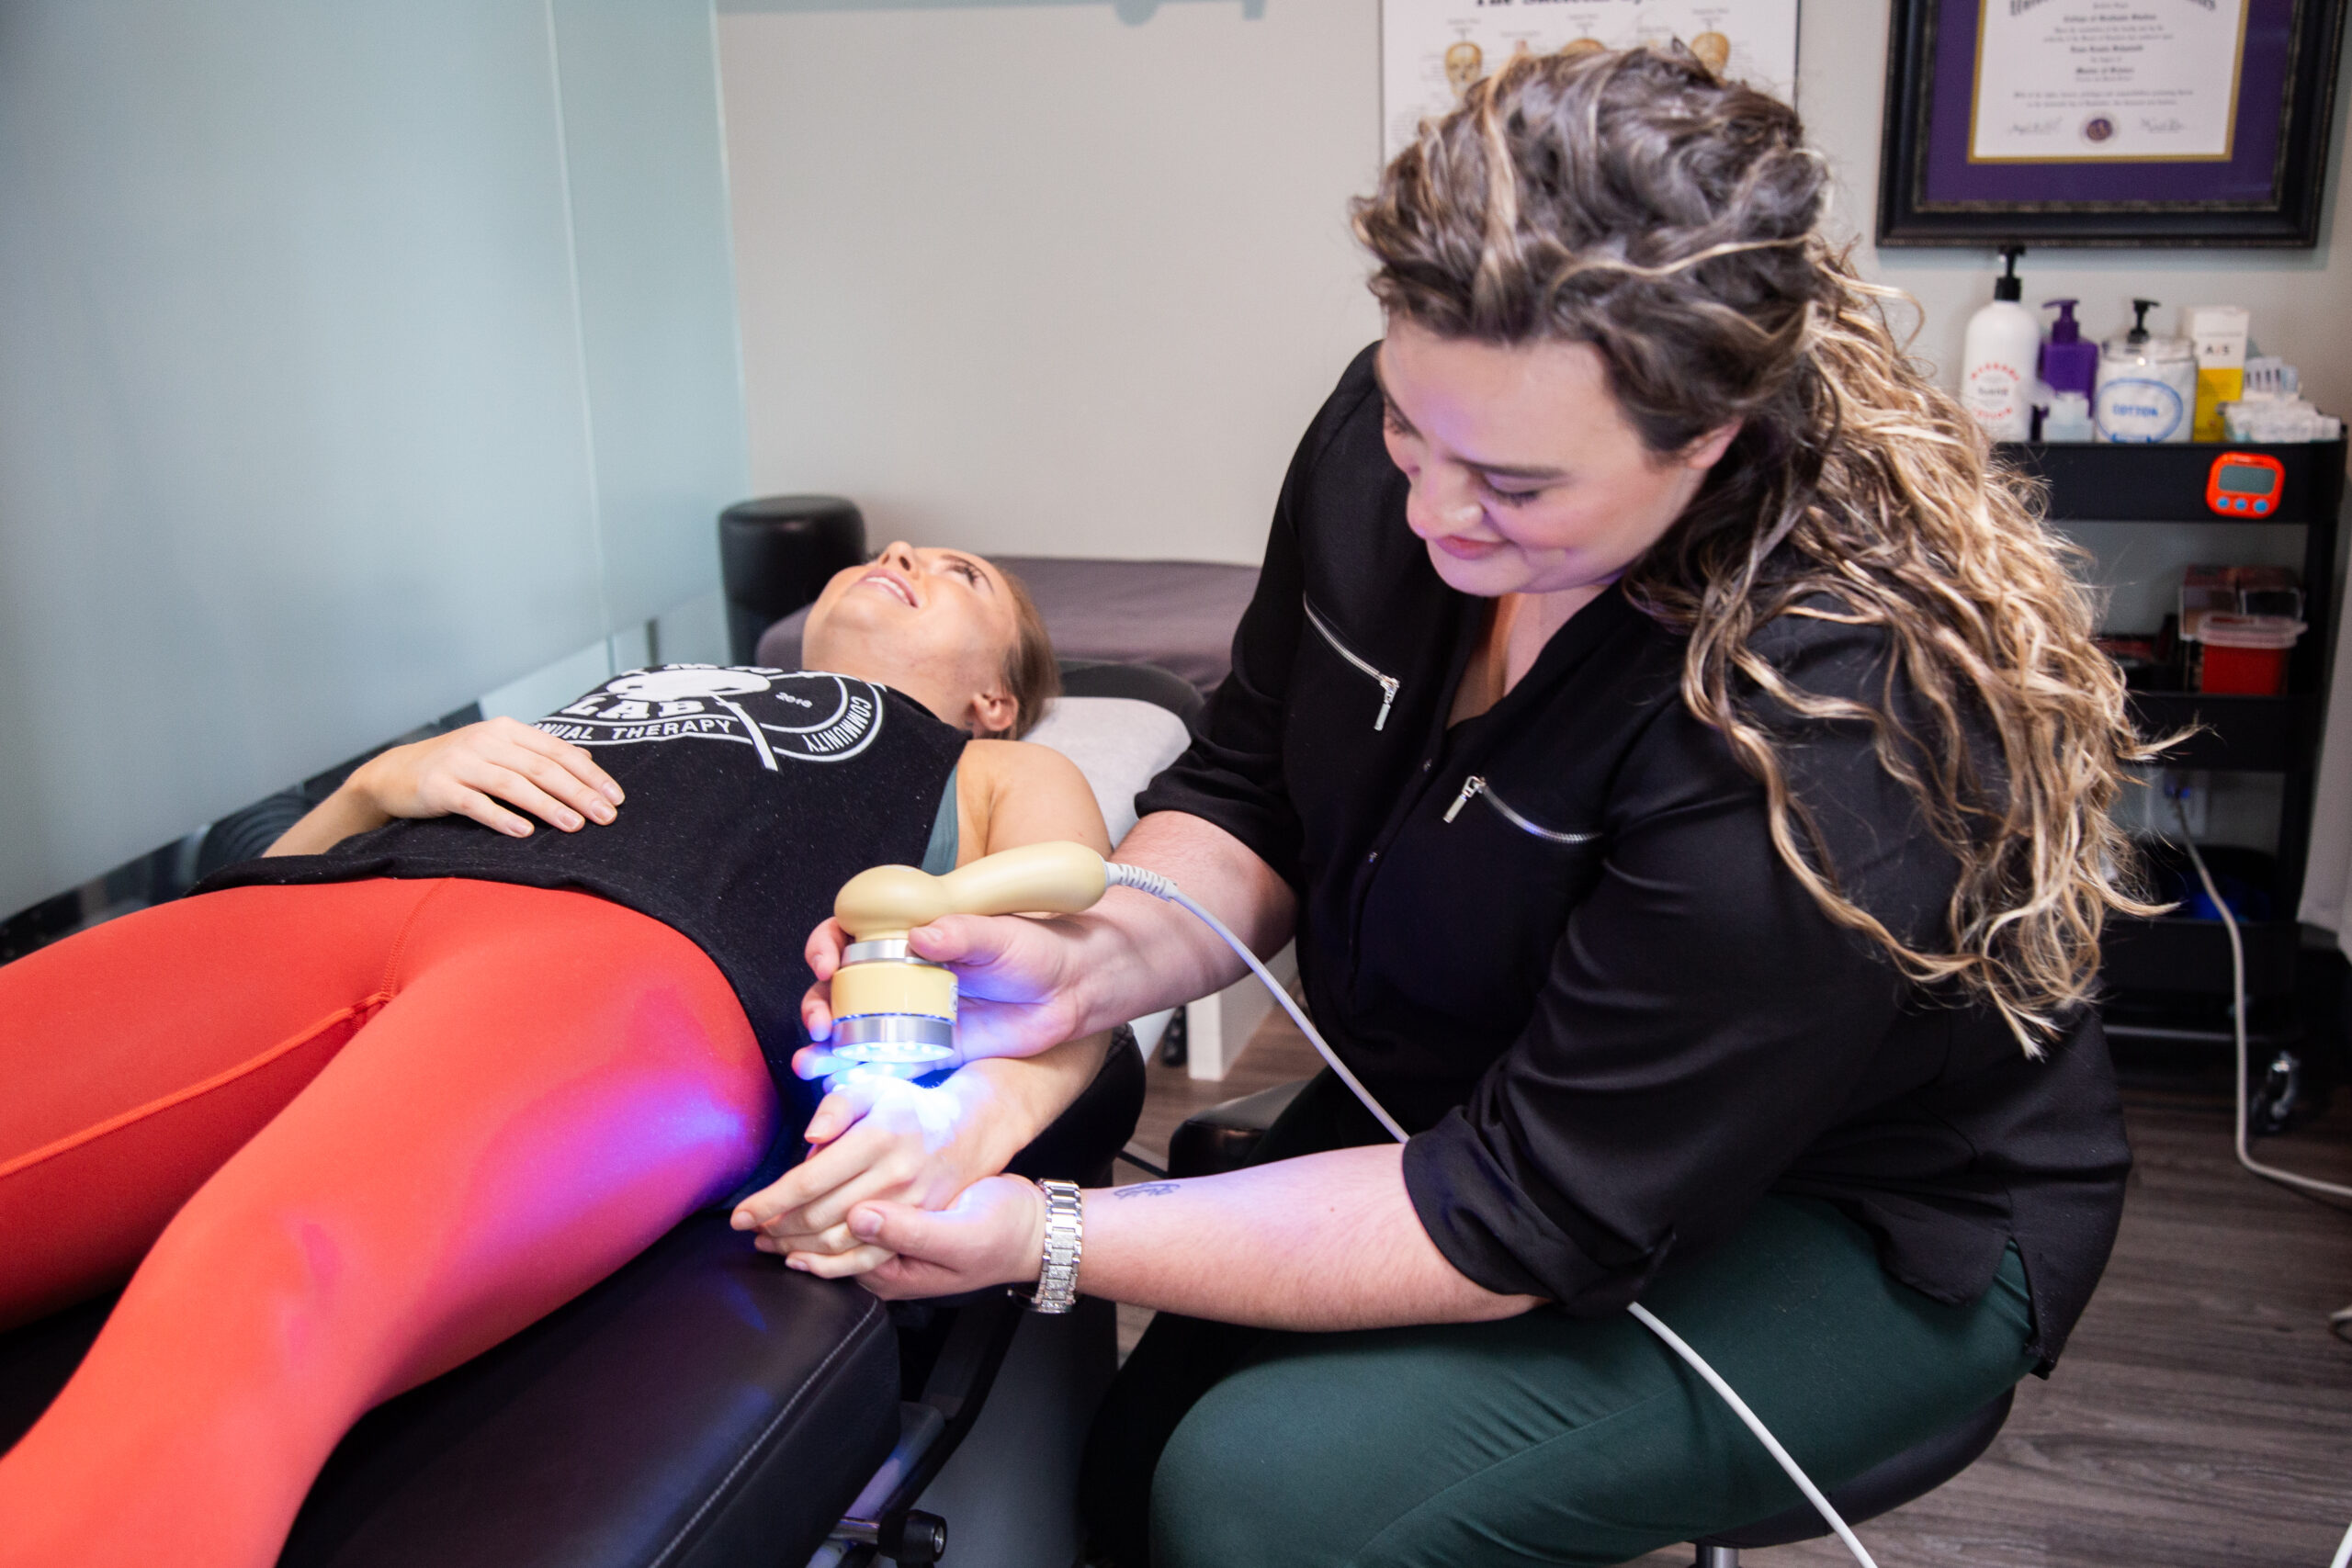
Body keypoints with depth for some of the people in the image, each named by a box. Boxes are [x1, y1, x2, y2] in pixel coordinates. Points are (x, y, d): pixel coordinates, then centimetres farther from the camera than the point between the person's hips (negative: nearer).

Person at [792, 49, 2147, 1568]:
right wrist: (1096, 960, -23)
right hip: (1462, 1086, 6)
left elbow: (1523, 1218, -29)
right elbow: (1250, 796, -2)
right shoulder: (1406, 434, -15)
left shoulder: (1825, 750, -35)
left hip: (1848, 1227, -6)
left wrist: (1052, 1239, -31)